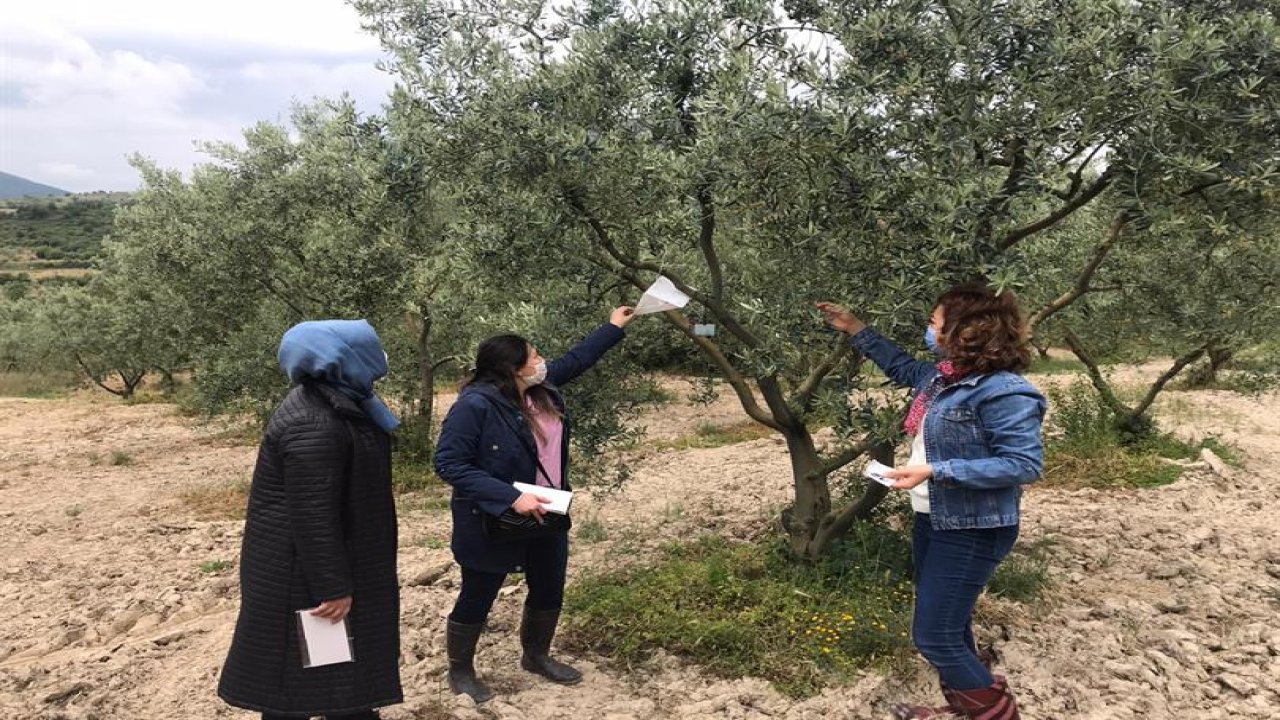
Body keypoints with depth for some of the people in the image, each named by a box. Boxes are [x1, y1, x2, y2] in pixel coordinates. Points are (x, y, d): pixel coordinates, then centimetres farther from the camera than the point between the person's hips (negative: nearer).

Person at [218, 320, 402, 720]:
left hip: (337, 550, 10)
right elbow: (312, 515, -28)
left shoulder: (332, 400, 3)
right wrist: (333, 587, -22)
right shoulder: (313, 426, -29)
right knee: (298, 664, 6)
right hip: (302, 568, -10)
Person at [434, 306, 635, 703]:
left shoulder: (541, 388, -2)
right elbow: (448, 464, -27)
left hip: (546, 516, 8)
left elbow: (575, 359, 16)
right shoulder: (475, 405, -26)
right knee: (476, 600, 11)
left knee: (549, 592, 20)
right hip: (493, 524, -8)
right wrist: (510, 497, -32)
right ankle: (460, 671, 33)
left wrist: (613, 328, 20)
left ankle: (536, 656, 44)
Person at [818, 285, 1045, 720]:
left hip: (972, 532, -9)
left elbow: (1025, 464, -26)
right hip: (933, 520, 9)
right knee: (947, 627, 22)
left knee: (934, 635, -4)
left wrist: (935, 471, -30)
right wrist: (855, 330, 22)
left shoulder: (1002, 391, -24)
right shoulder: (942, 376, 3)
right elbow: (902, 367, 24)